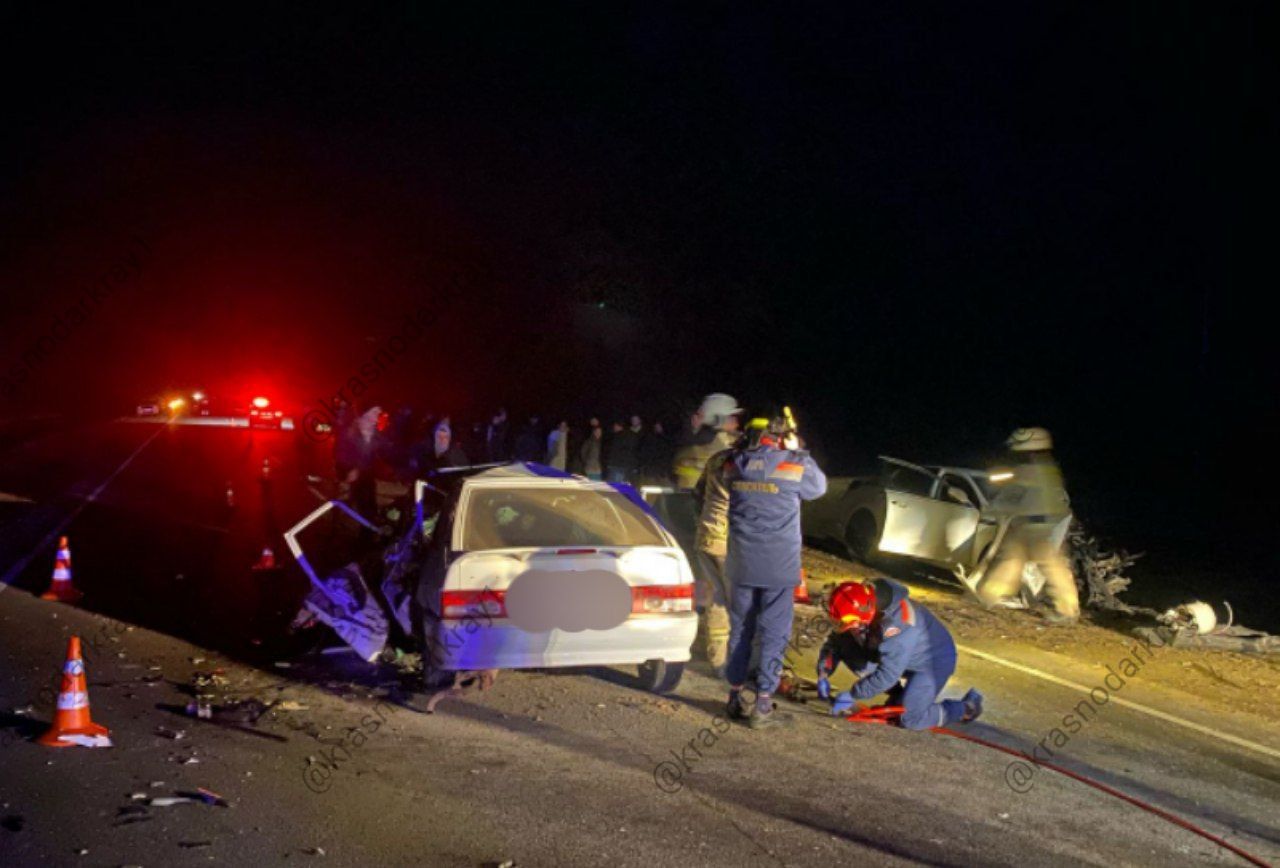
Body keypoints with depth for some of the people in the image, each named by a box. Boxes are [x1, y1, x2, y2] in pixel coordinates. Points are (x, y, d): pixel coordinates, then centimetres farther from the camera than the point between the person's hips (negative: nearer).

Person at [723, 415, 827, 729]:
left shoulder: (734, 464, -1)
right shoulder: (794, 465, -11)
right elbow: (819, 486, 8)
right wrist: (798, 451, 14)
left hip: (741, 564, 4)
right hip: (779, 567, -4)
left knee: (740, 629, 16)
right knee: (774, 634, 4)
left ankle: (735, 697, 24)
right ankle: (763, 706, 5)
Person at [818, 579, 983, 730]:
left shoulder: (896, 626, -40)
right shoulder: (862, 608, -18)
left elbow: (887, 675, -36)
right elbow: (834, 643, -5)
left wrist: (852, 696, -29)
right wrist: (823, 675, -18)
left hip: (932, 661, -8)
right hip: (897, 655, 8)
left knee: (910, 719, -17)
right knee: (848, 650, -9)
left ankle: (967, 708, 9)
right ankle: (899, 694, 10)